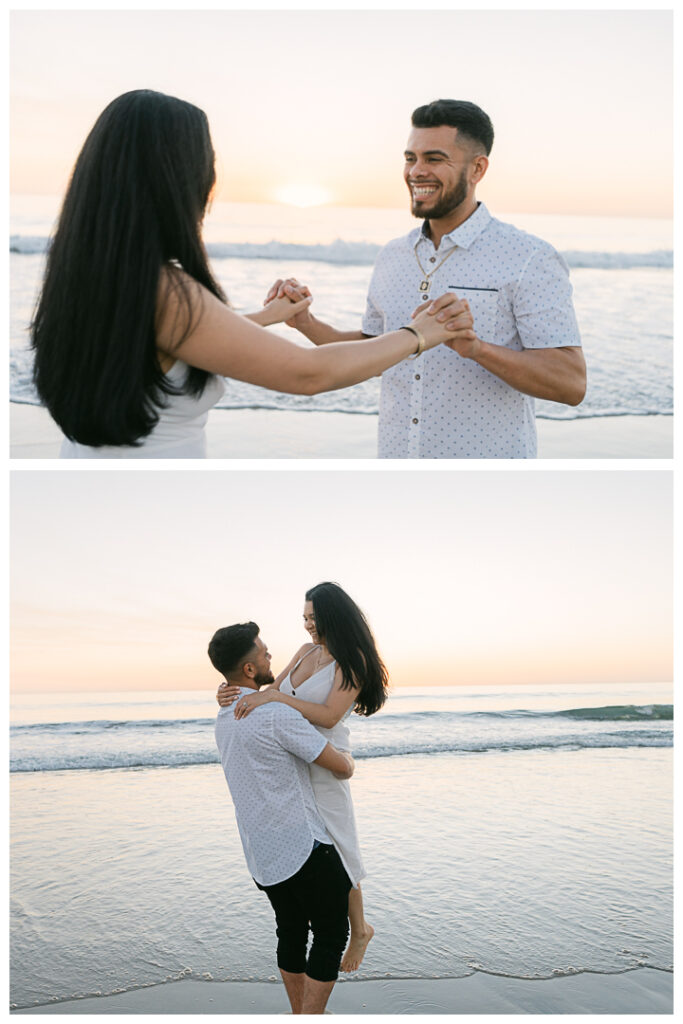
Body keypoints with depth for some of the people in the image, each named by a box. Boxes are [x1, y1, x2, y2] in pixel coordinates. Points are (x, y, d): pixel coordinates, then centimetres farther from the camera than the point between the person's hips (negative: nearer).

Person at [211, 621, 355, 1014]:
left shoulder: (225, 717, 8)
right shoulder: (277, 715, -21)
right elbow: (340, 766, -14)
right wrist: (347, 759, 9)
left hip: (262, 849, 9)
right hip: (303, 845, -9)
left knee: (292, 930, 20)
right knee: (331, 933, 3)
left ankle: (301, 1015, 30)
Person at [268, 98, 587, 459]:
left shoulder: (531, 260, -10)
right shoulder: (393, 256, 8)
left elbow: (572, 384, -16)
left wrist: (477, 347, -30)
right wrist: (307, 323, 3)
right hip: (396, 456, 5)